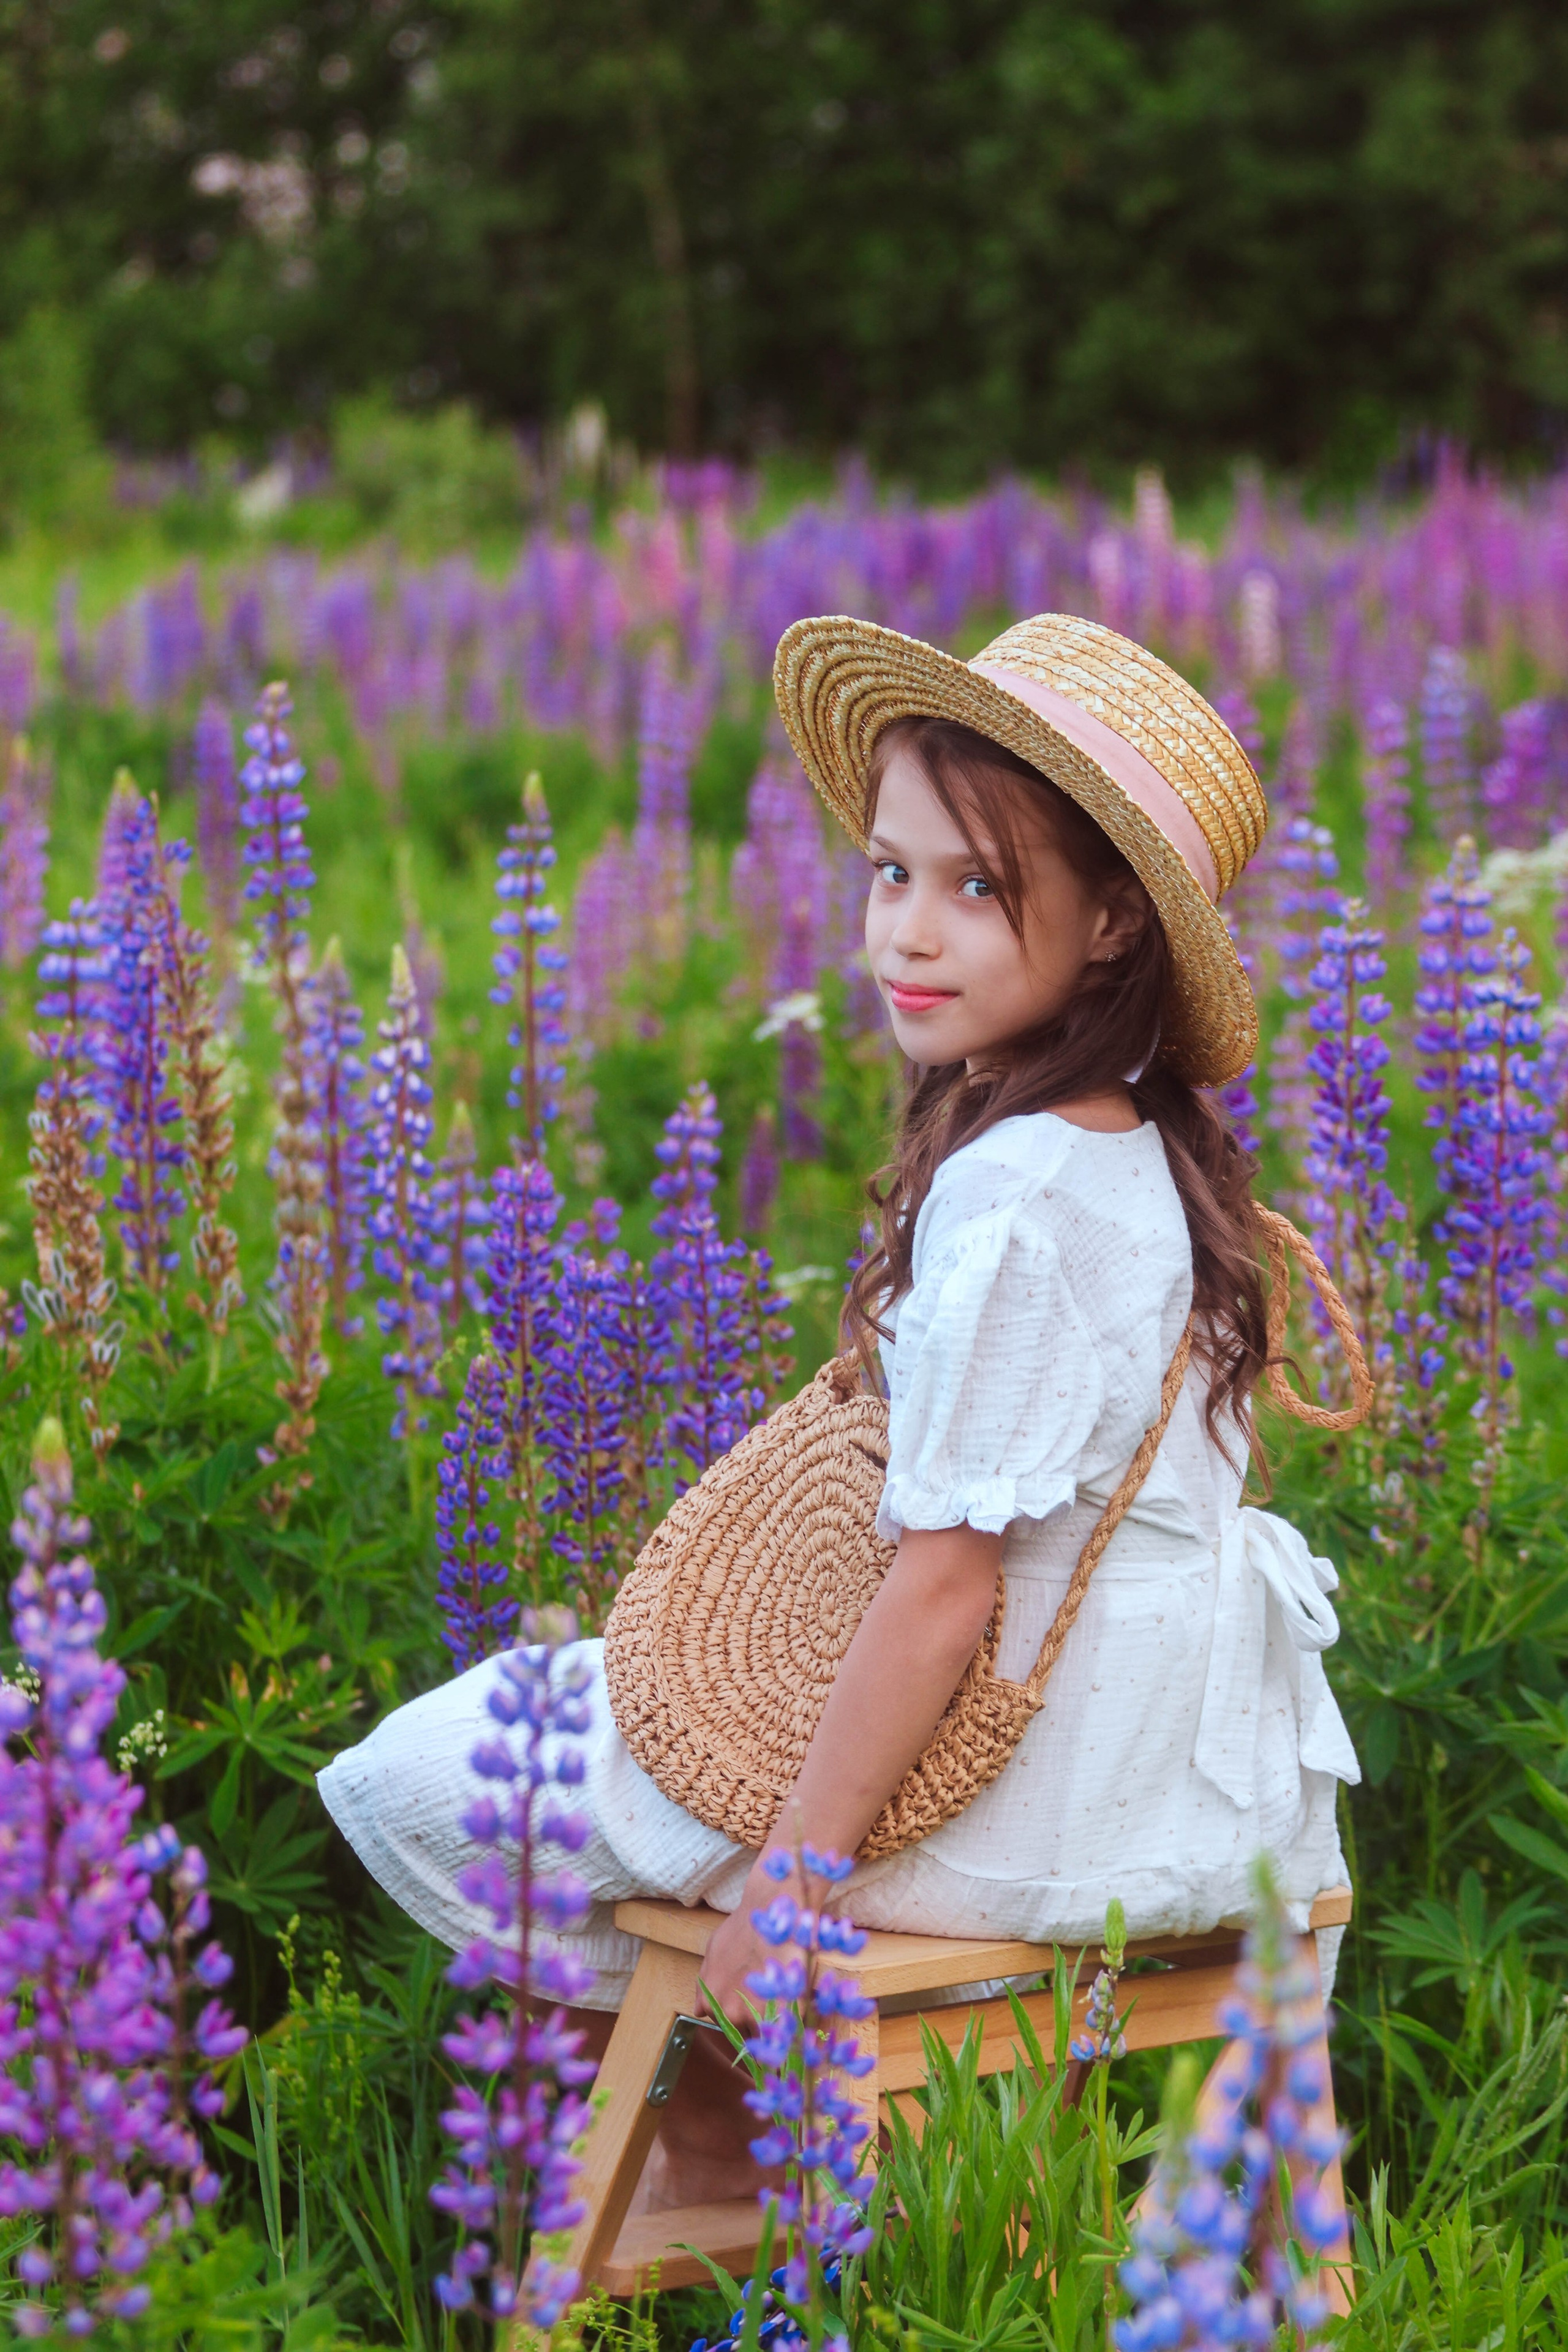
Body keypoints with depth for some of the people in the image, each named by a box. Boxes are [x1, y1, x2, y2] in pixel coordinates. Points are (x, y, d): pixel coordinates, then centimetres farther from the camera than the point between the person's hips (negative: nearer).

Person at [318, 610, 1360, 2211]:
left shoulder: (1011, 1200, -24)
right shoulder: (1146, 1149, 3)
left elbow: (944, 1585, -23)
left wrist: (796, 1867, -15)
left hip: (1027, 1803, -9)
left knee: (415, 1777, -2)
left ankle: (725, 2131, 11)